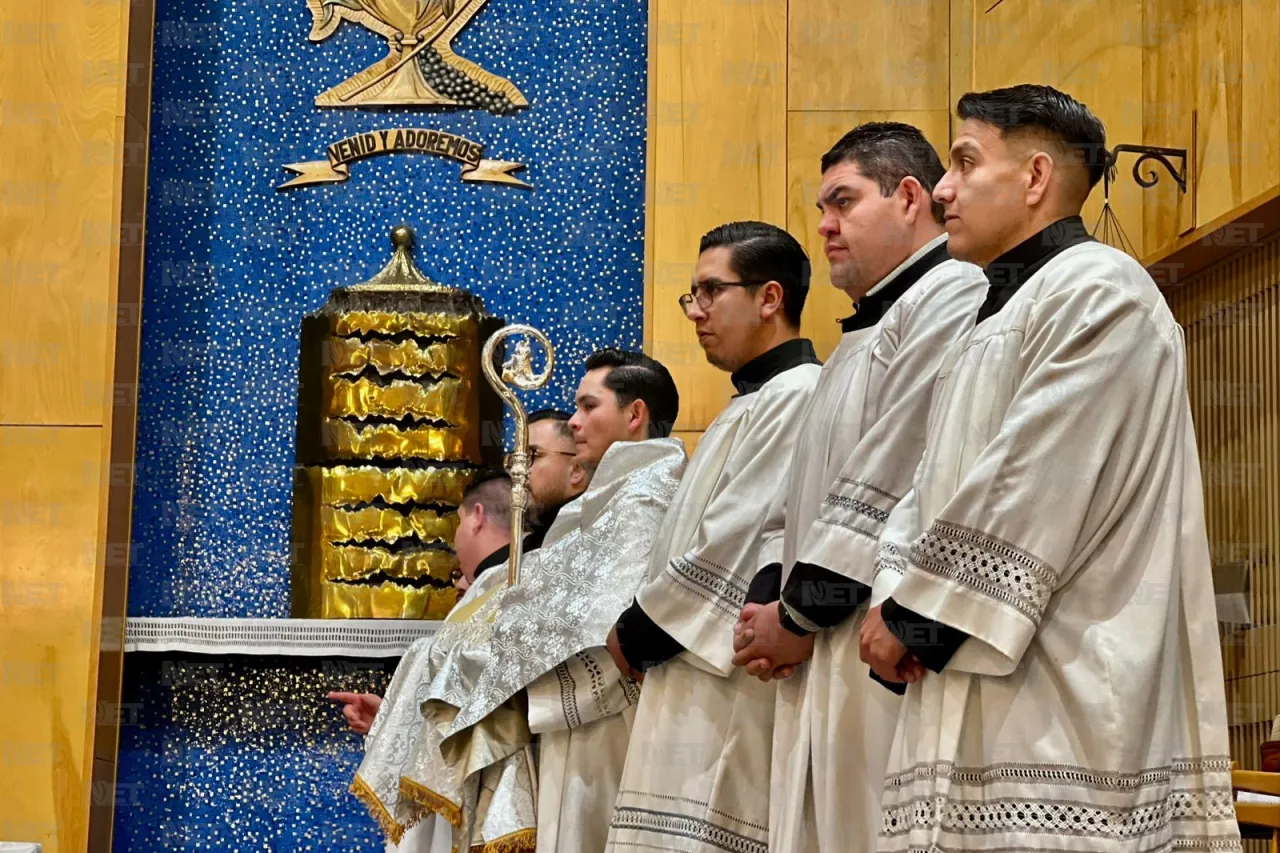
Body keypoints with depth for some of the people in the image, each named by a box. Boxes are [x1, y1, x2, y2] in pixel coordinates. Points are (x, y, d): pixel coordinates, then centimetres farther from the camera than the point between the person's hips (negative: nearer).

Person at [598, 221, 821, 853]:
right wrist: (646, 628, 8)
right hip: (698, 690, 10)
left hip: (736, 691, -10)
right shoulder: (753, 402, 22)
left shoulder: (797, 395, -10)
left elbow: (729, 550, -17)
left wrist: (637, 631, -5)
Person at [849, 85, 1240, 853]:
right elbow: (941, 486, 18)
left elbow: (1037, 486, -17)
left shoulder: (1098, 291, -8)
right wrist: (895, 598, 1)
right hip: (991, 697, 9)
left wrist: (913, 613, -11)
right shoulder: (1005, 314, 23)